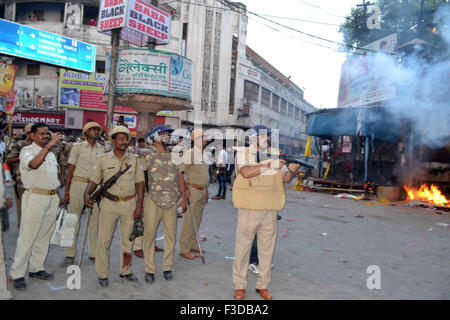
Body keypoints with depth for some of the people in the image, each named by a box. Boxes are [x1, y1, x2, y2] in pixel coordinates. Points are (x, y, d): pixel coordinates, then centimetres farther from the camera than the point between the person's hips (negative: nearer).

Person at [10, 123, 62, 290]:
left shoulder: (51, 154, 18)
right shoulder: (27, 151, -4)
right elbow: (33, 164, -27)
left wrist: (58, 197, 18)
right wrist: (48, 145, -31)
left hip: (52, 198, 7)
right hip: (35, 197, -7)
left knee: (44, 236, 12)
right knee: (27, 237, -5)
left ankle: (36, 268, 24)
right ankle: (17, 273, 4)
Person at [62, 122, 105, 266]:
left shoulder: (102, 149, 9)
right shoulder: (78, 147, 2)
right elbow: (70, 169, 1)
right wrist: (66, 192, -4)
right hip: (78, 185, -2)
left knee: (94, 220, 6)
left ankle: (93, 252, 17)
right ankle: (70, 254, 10)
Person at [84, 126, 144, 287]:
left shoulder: (135, 159, 4)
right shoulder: (103, 159, 0)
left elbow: (139, 183, 5)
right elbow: (94, 180, 3)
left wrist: (139, 205, 0)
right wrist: (87, 194, -17)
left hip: (129, 203, 2)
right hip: (109, 203, -2)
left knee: (128, 239, 11)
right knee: (104, 240, 0)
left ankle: (126, 271, 27)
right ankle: (102, 274, 14)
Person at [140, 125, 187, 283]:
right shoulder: (147, 155, 0)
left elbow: (179, 177, 16)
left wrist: (184, 198, 12)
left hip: (171, 201, 4)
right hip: (152, 200, -3)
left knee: (171, 236, 7)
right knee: (149, 235, 2)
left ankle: (167, 267, 20)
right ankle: (150, 269, 14)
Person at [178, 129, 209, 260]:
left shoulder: (205, 154, 13)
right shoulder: (189, 153, -10)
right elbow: (179, 172, -11)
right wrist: (184, 189, -17)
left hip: (202, 190, 7)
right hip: (192, 190, -7)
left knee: (197, 219, 13)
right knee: (189, 220, -6)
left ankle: (193, 245, 24)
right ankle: (184, 249, 1)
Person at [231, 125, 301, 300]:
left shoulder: (275, 154, 10)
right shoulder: (243, 153, -1)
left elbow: (286, 179, 8)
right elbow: (246, 172, -19)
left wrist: (292, 171, -13)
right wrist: (270, 165, -23)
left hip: (269, 210, 4)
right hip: (248, 209, -3)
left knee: (267, 248, 10)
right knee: (243, 247, 5)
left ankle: (262, 285, 25)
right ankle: (240, 285, 20)